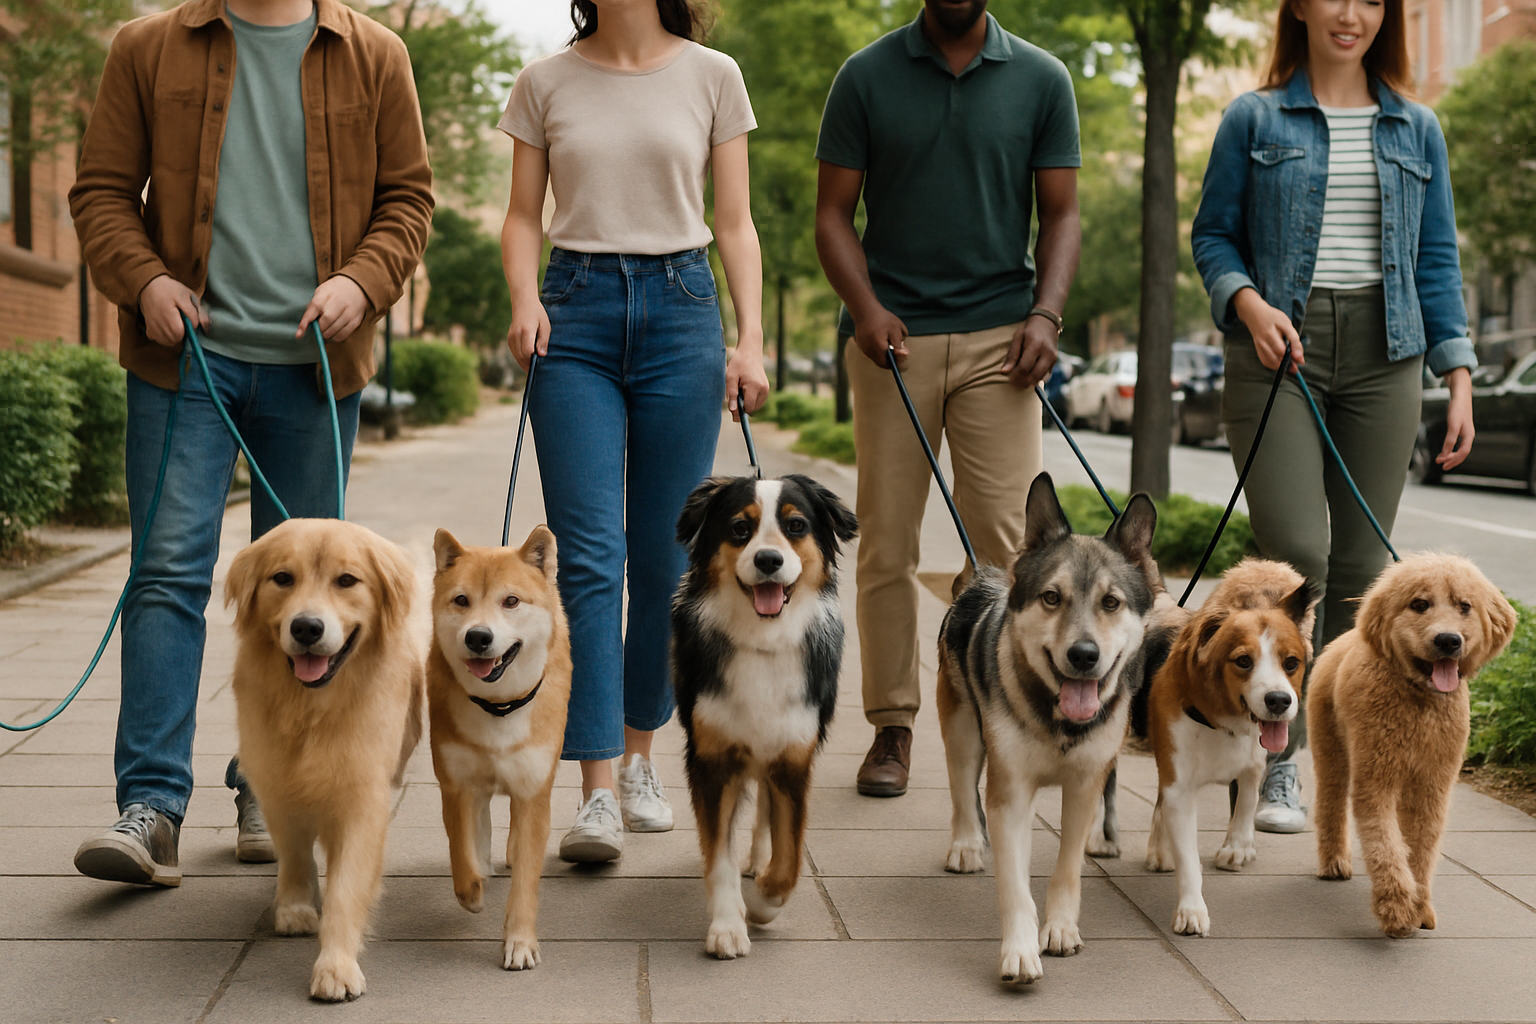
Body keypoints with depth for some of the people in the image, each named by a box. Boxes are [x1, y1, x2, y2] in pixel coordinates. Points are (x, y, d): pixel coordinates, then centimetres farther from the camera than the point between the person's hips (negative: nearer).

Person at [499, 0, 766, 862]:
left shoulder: (712, 77, 6)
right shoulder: (545, 83, 8)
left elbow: (735, 223, 6)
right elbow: (523, 216, 12)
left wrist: (751, 338, -4)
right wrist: (525, 299, -8)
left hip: (680, 309, 0)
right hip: (576, 314, 0)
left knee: (665, 557, 3)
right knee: (590, 557, -8)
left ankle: (640, 758, 22)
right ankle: (598, 794, -9)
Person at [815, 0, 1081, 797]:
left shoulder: (1042, 81, 6)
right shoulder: (867, 77, 5)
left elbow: (1059, 214, 8)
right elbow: (833, 212, 5)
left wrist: (1046, 312, -8)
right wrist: (864, 306, -12)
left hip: (998, 338, 0)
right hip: (893, 339, 0)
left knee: (1003, 538, -5)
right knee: (886, 544, 2)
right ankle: (892, 726, 12)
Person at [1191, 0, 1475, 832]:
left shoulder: (1415, 130, 14)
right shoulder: (1253, 121, 6)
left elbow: (1437, 260, 13)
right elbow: (1213, 233, 7)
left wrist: (1459, 375, 6)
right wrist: (1249, 303, -13)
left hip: (1383, 357, 3)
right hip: (1278, 351, -3)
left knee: (1360, 562, 2)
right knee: (1295, 553, -14)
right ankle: (1277, 760, -3)